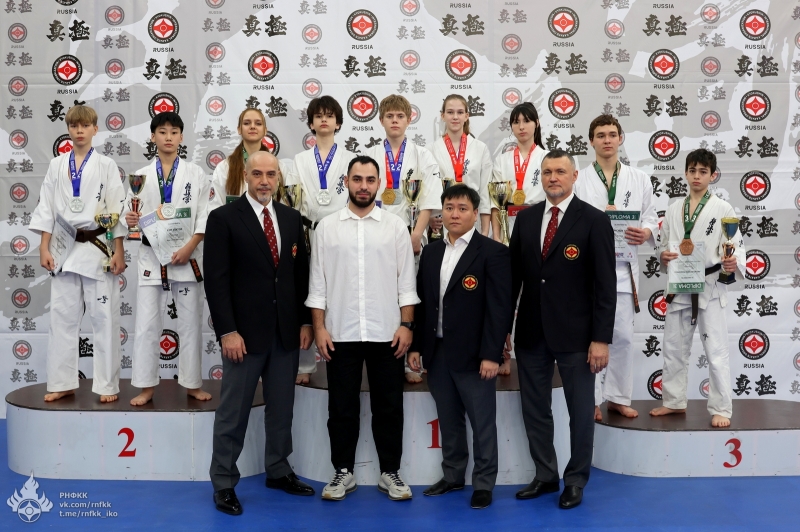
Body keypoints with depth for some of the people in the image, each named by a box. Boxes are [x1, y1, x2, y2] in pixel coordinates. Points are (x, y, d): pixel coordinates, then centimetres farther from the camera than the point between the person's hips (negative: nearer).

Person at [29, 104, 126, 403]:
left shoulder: (106, 165, 1)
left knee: (104, 318, 0)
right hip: (65, 247, 3)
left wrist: (119, 252, -7)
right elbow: (46, 209, 8)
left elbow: (117, 210, -2)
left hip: (98, 247, -3)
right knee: (62, 317, 6)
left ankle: (107, 384, 9)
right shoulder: (56, 166, 9)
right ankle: (63, 383, 17)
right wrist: (44, 249, 1)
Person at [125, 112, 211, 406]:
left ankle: (192, 383, 16)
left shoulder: (195, 174, 3)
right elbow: (133, 215, 8)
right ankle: (146, 386, 11)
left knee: (190, 323, 5)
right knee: (147, 324, 1)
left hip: (187, 256, -1)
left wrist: (189, 248, -13)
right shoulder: (141, 176, 7)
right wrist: (130, 220, -16)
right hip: (152, 256, 1)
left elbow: (204, 216, -1)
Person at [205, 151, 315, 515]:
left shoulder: (292, 218, 10)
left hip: (286, 331, 5)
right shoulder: (223, 218, -5)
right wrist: (227, 331, -15)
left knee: (282, 407, 13)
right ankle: (224, 482, 17)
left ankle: (278, 471, 28)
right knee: (233, 411, 4)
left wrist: (305, 321, 6)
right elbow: (216, 279, -10)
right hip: (246, 331, -4)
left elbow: (301, 273, 12)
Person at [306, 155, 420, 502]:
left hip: (386, 333, 0)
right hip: (340, 333, 0)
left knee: (388, 407, 8)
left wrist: (406, 324, -4)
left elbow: (406, 282, 3)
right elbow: (318, 283, 4)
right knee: (342, 407, 9)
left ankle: (390, 473, 21)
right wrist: (319, 327, -2)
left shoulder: (396, 226, 3)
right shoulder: (327, 227, 4)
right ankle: (343, 472, 22)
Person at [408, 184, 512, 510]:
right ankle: (452, 476, 29)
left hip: (472, 355, -5)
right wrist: (416, 346, 8)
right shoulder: (431, 252, 11)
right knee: (448, 421, 16)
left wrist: (491, 355, -17)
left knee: (482, 422, 5)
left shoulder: (493, 252, -7)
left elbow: (501, 308, -12)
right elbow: (421, 302, 13)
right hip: (437, 353, 6)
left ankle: (484, 483, 18)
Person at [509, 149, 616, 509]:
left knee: (581, 411, 8)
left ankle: (576, 480, 25)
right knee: (534, 409, 12)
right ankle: (545, 475, 29)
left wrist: (601, 338, -14)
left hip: (575, 334, -4)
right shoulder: (526, 218, 7)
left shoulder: (594, 220, -7)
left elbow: (605, 284, -10)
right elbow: (513, 274, 9)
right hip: (531, 332, 4)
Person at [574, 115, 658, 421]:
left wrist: (646, 232, -13)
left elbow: (651, 216, 7)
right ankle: (591, 400, 14)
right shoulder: (579, 180, 3)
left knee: (623, 335, 6)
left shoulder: (639, 179, 9)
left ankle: (618, 397, 21)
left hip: (623, 266, 2)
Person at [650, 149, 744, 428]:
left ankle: (721, 409, 7)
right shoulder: (673, 209, 8)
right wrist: (663, 256, -7)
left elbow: (736, 245, -8)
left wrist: (734, 263, -28)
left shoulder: (722, 208, -4)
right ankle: (674, 401, 27)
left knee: (716, 351, -2)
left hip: (710, 287, -5)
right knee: (673, 347, 13)